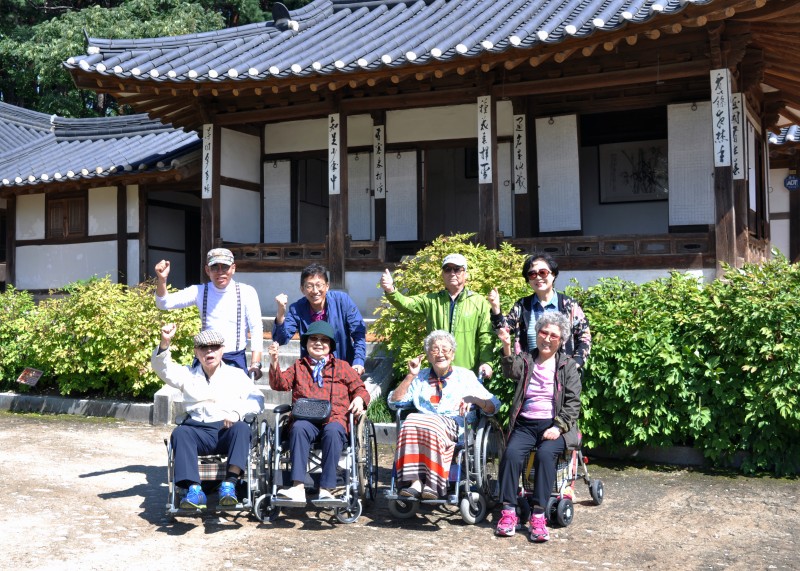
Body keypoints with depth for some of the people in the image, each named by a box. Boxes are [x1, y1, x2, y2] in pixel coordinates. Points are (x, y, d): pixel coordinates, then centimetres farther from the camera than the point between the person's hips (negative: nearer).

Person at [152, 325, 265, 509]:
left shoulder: (236, 374, 20)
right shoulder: (188, 374, 23)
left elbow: (257, 399, 9)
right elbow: (162, 368, 6)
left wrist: (237, 413, -11)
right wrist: (164, 342, -13)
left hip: (228, 431, -1)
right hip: (198, 430, 1)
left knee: (242, 428, -34)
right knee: (179, 433, -31)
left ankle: (229, 484, -41)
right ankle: (194, 489, -40)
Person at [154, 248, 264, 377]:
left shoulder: (246, 292, -4)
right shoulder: (199, 291, 2)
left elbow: (256, 328, -5)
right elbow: (164, 303, -4)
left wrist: (255, 364, -13)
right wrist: (162, 280, -23)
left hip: (236, 360, -1)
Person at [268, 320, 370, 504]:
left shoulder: (342, 366, 25)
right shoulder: (298, 366, 27)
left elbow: (359, 387, 21)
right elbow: (280, 384, 14)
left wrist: (359, 399, -2)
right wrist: (274, 363, -2)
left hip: (334, 417, -1)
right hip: (305, 418, 1)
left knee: (333, 431, -37)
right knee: (298, 428, -36)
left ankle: (326, 489, -38)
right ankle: (298, 488, -43)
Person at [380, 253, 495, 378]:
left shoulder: (479, 302, 2)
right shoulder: (432, 300, 8)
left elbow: (486, 335, -2)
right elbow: (406, 304, -6)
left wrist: (486, 361, -14)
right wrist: (390, 291, -26)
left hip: (468, 374, -2)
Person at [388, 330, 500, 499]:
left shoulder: (465, 376, 20)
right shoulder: (420, 378, 26)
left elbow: (494, 406, 12)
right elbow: (394, 402, 17)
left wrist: (474, 399, -9)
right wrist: (410, 376, 9)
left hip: (454, 425, -2)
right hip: (424, 421, 2)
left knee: (431, 426, -37)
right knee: (411, 421, -34)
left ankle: (432, 482, -35)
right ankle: (415, 481, -40)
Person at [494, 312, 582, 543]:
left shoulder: (568, 366, 9)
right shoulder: (525, 359, 12)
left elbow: (573, 402, 2)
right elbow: (511, 372, -12)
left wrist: (558, 427, -12)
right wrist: (507, 348, -31)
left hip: (554, 425, -1)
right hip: (525, 424, 1)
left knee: (545, 454, -31)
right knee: (511, 452, -27)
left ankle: (538, 516, -28)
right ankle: (508, 511, -21)